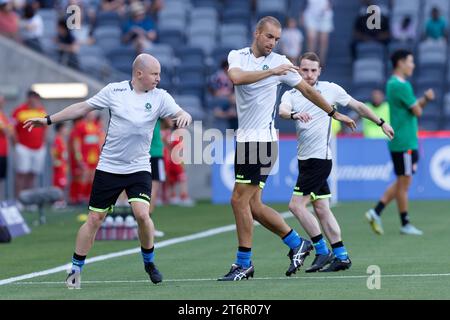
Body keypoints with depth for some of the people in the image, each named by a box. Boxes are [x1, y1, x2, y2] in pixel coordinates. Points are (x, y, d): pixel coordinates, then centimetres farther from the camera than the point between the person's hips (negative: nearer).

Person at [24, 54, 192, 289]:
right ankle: (75, 270, 13)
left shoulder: (160, 97, 0)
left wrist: (184, 116, -31)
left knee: (142, 213, -18)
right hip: (109, 167, 0)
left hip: (139, 168, 0)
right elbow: (83, 108, 6)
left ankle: (149, 262, 6)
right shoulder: (114, 91, -2)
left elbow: (182, 114, -6)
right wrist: (49, 120, 8)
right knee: (95, 219, 0)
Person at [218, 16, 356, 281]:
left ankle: (244, 264, 2)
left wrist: (334, 113, 18)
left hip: (263, 140, -5)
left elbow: (307, 89, 11)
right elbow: (237, 78, -18)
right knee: (253, 205, 5)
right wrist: (272, 71, -24)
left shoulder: (280, 62, -1)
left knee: (240, 200, -8)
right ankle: (297, 244, 20)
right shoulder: (237, 56, 5)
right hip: (244, 140, 5)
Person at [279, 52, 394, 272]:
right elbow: (282, 111, -15)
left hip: (320, 158, -6)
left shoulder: (330, 89, -2)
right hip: (305, 160, 6)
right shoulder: (291, 95, 7)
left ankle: (322, 251, -4)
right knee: (321, 208, 7)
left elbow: (358, 106, 10)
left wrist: (381, 123, 16)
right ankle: (341, 256, 13)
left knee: (296, 205, -12)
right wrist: (294, 114, -38)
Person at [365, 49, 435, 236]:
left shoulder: (393, 84, 16)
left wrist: (426, 98, -1)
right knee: (404, 182, -1)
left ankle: (376, 212, 10)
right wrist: (420, 105, 6)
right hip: (404, 142, -10)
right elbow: (417, 111, -16)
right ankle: (405, 224, 6)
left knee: (401, 183, 14)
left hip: (400, 142, 10)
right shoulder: (401, 86, -16)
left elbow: (416, 106, 17)